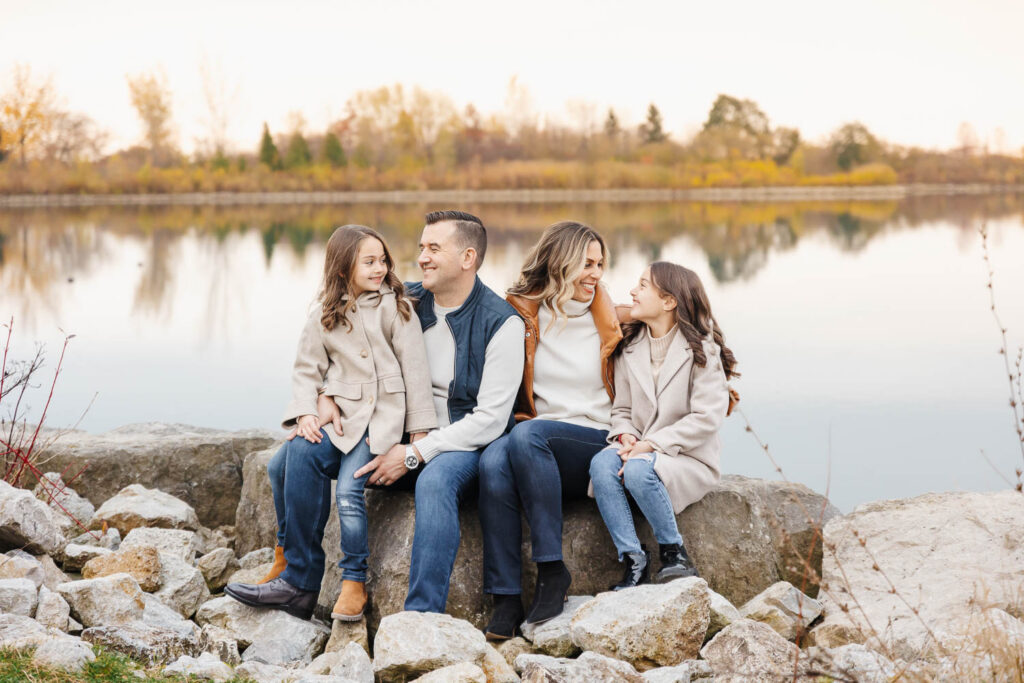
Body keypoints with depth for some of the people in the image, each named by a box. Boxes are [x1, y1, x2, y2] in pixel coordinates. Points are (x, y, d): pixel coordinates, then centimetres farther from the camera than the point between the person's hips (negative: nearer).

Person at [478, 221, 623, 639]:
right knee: (493, 461, -34)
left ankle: (552, 570, -28)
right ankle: (505, 598, -33)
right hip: (535, 444, 2)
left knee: (527, 436, -34)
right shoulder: (523, 314, 8)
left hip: (594, 444, -1)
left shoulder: (608, 320, 9)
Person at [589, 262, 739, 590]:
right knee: (601, 463, -28)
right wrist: (626, 437, -12)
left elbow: (706, 416, -13)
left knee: (638, 469, -35)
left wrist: (651, 444, -20)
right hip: (640, 450, 5)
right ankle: (634, 561, -27)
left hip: (687, 457, -5)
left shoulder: (700, 349, -5)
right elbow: (622, 409, 12)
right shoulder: (629, 348, 12)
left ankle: (675, 555, -16)